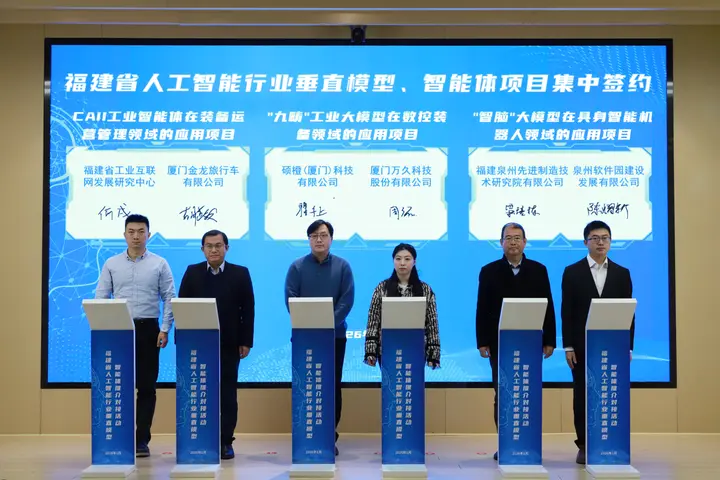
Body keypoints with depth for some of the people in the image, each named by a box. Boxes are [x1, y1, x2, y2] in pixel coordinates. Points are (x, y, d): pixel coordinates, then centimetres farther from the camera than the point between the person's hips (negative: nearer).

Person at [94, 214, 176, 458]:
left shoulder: (159, 264, 2)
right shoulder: (111, 264, 5)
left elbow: (169, 298, 1)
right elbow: (100, 298, 4)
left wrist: (165, 329, -8)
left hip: (148, 329, -1)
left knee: (146, 386, 1)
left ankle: (142, 440, 8)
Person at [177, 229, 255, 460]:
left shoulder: (241, 273, 2)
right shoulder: (192, 272, 4)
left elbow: (248, 310, 1)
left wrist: (246, 342, -5)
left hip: (229, 344, 0)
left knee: (227, 394, 3)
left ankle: (225, 442, 9)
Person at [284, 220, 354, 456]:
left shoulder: (342, 266, 3)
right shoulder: (297, 266, 2)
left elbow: (347, 299, -4)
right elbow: (290, 298, -5)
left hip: (335, 335, 1)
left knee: (333, 386, 3)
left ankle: (330, 436, 11)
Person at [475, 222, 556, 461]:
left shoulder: (539, 270, 6)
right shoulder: (489, 271, 4)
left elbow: (548, 307, 5)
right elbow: (482, 310, 1)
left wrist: (550, 340, 0)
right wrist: (482, 342, -5)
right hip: (500, 344, 0)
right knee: (501, 396, 4)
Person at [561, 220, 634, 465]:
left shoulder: (622, 273, 7)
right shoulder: (572, 272, 2)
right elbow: (567, 312, -1)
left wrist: (628, 346, -1)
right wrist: (568, 346, -7)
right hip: (583, 346, -1)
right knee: (582, 396, 2)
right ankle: (584, 447, 9)